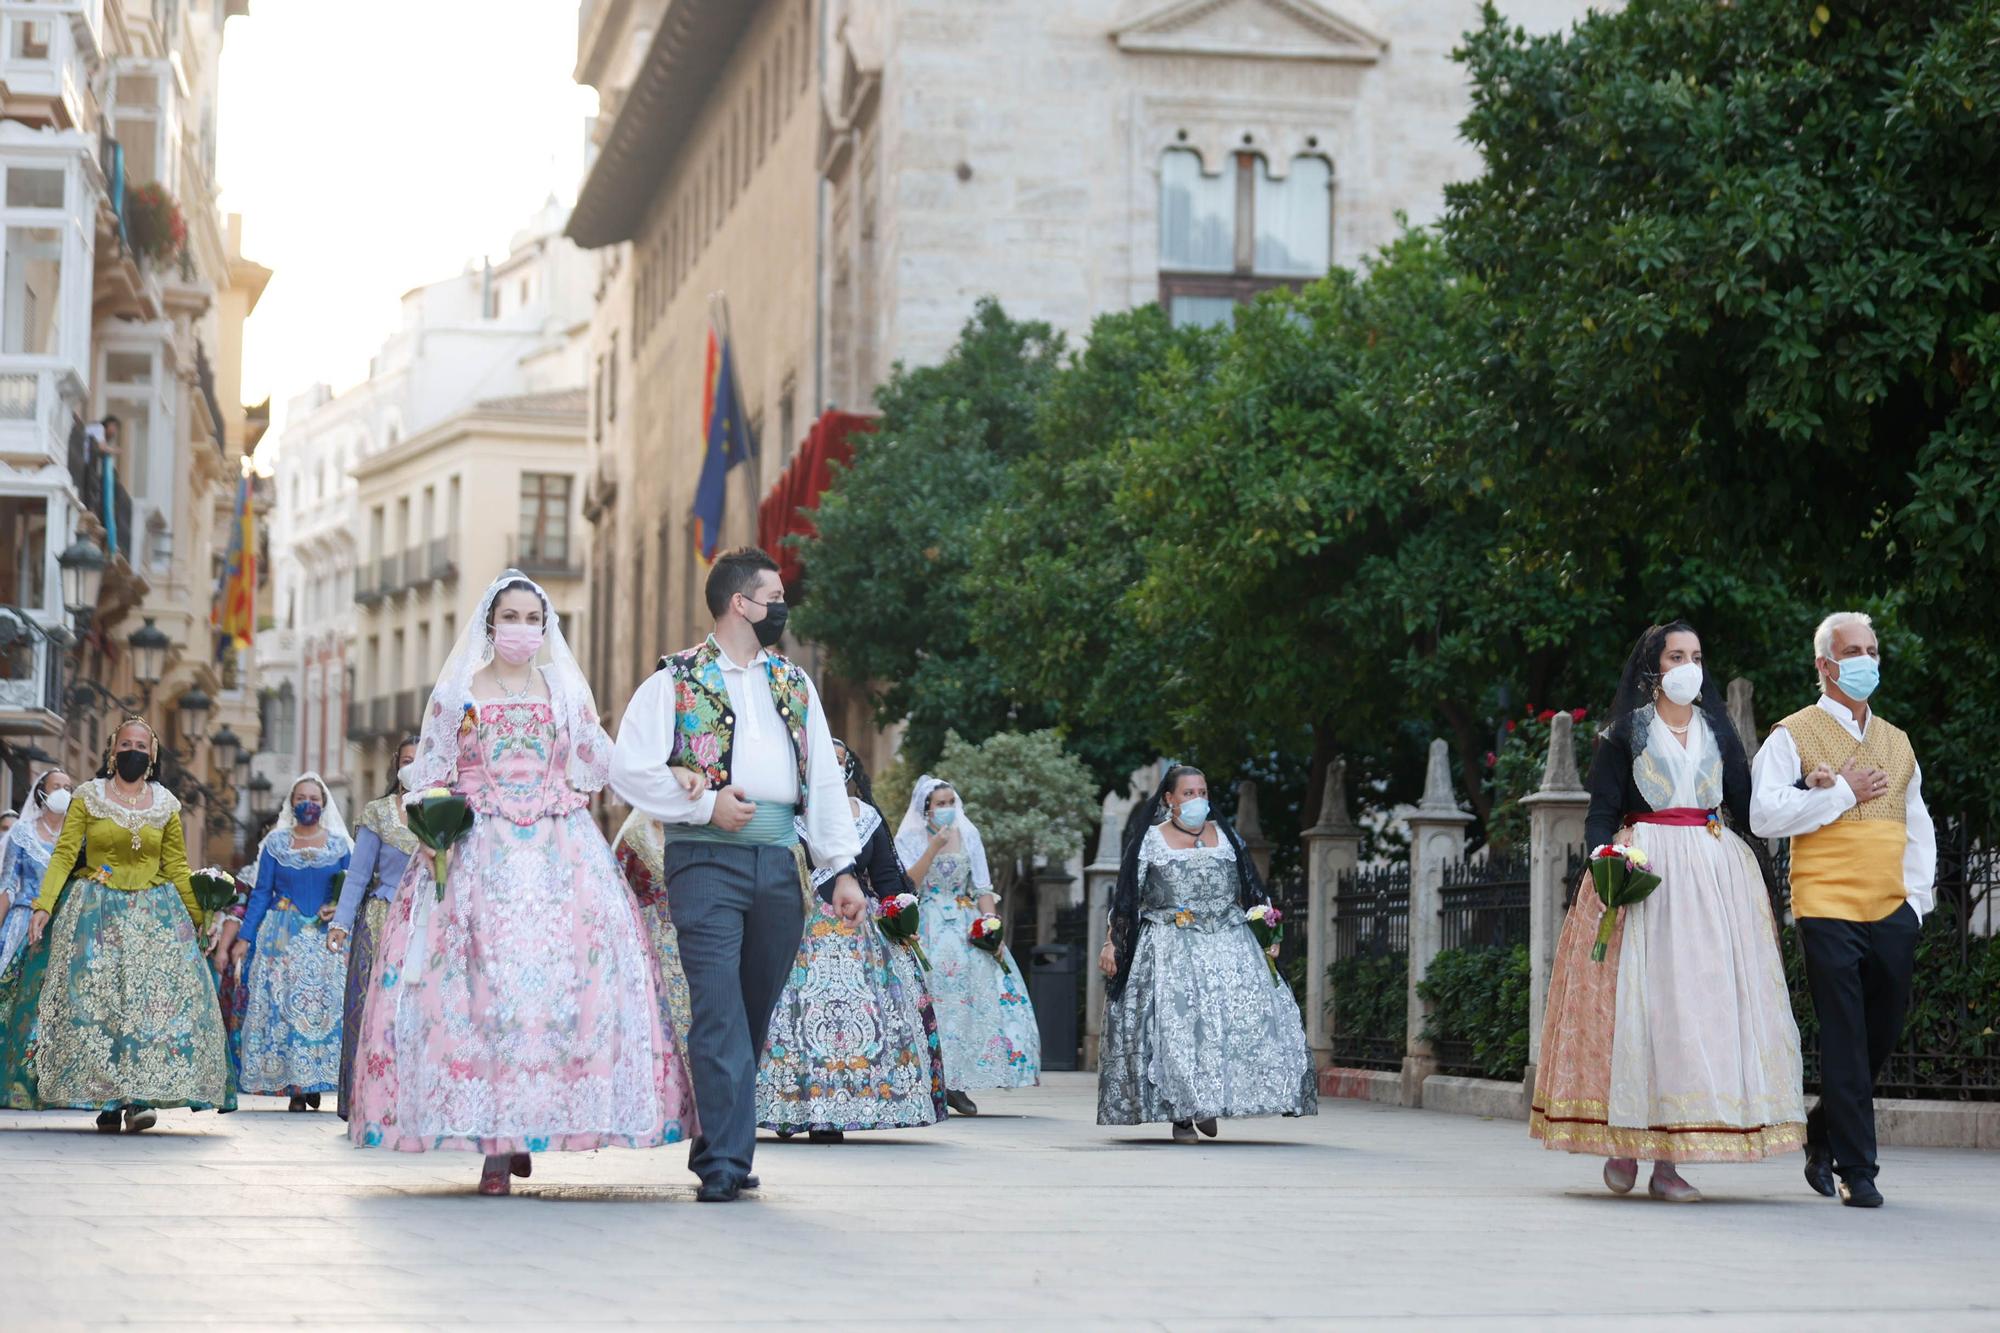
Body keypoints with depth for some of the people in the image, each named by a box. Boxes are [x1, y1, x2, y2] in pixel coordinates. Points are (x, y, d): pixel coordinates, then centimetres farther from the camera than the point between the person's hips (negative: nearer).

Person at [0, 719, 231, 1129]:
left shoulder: (165, 805, 9)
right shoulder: (88, 798, 3)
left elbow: (177, 867, 13)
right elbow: (63, 855, -3)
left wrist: (199, 919, 13)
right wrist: (42, 907, -13)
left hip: (153, 917, 1)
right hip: (96, 913, -1)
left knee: (154, 999, -13)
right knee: (93, 1001, -7)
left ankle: (140, 1097, -16)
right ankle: (106, 1101, -2)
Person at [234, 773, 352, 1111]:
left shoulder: (340, 845, 9)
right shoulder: (276, 843, 9)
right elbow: (261, 893, 7)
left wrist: (340, 909, -12)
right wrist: (244, 938, 2)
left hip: (326, 939, 0)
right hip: (283, 939, 0)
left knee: (327, 1005, -12)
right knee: (282, 1005, -9)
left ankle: (315, 1083, -5)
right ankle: (292, 1086, -8)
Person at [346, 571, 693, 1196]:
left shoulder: (567, 692, 14)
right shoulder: (457, 693, 10)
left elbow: (592, 773, 15)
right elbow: (428, 776, 9)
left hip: (561, 857, 2)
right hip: (479, 856, -2)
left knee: (561, 981, -9)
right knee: (482, 988, -11)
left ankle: (526, 1129, 1)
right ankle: (495, 1147, -11)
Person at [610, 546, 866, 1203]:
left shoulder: (794, 685, 18)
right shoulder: (675, 680, 3)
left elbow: (826, 781, 17)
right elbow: (630, 767, -4)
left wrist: (844, 867, 9)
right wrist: (705, 804, -11)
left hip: (779, 862, 5)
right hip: (706, 859, -5)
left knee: (754, 1014, 7)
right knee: (719, 1012, -12)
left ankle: (718, 1147, 17)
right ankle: (726, 1162, -14)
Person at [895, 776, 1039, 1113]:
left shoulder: (968, 836, 10)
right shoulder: (909, 839, 3)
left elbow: (982, 888, 7)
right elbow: (908, 883, -10)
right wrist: (934, 848, -16)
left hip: (968, 928, 3)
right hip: (929, 930, -3)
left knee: (976, 995, -8)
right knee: (932, 999, -10)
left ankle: (956, 1085, -3)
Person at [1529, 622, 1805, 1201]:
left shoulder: (1719, 733, 16)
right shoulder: (1623, 735, 6)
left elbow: (1747, 807, 12)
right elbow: (1601, 813, 1)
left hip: (1717, 871, 3)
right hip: (1644, 868, -3)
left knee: (1701, 997, -5)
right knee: (1637, 997, -9)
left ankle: (1668, 1161, -5)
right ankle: (1622, 1143, 1)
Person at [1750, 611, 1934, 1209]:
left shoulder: (1898, 744, 19)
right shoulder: (1794, 735, 2)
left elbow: (1918, 828, 21)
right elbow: (1765, 813, -10)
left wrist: (1917, 897, 8)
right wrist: (1843, 794, -8)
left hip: (1892, 913, 5)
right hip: (1828, 911, -5)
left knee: (1884, 1032, 8)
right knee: (1844, 1043, -5)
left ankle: (1823, 1136, 28)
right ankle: (1857, 1172, -1)